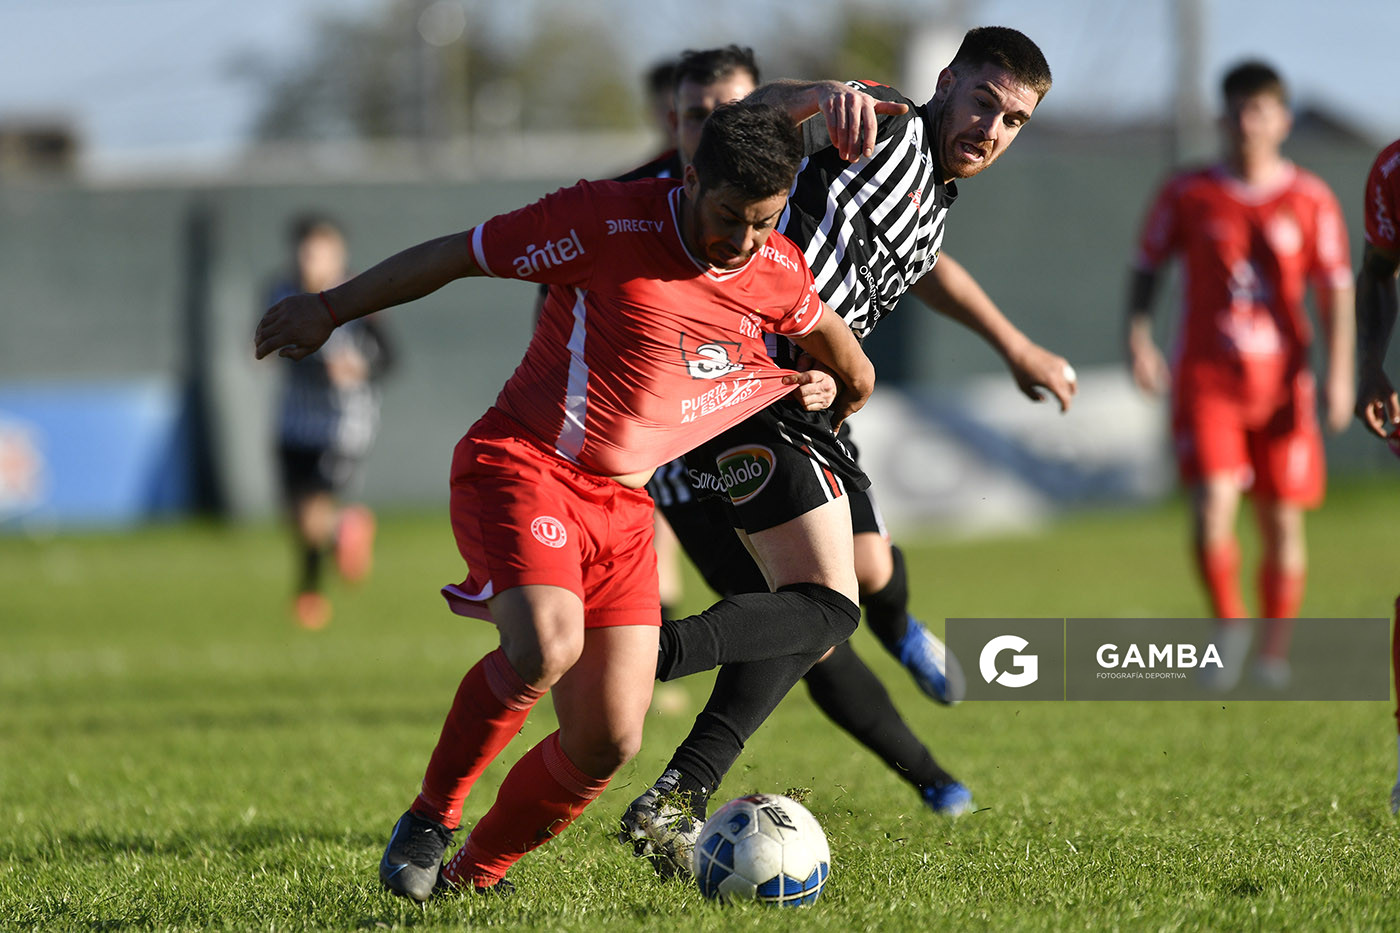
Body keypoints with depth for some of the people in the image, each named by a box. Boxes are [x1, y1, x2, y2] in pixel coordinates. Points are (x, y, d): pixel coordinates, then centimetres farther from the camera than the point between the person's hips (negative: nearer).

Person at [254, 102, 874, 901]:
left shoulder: (778, 273, 1)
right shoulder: (609, 223, -16)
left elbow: (843, 353, 27)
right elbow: (455, 255, -6)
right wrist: (330, 310, 0)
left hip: (622, 506, 6)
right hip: (520, 467, -6)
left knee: (610, 742, -3)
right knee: (547, 645, -33)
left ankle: (479, 871, 20)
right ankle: (431, 818, -11)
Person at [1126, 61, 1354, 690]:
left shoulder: (1311, 200, 3)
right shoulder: (1188, 195, 3)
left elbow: (1336, 291, 4)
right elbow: (1146, 266, 10)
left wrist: (1340, 373, -7)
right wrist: (1138, 337, -6)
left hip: (1282, 381, 1)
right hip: (1206, 377, -1)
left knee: (1283, 522, 4)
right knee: (1212, 508, -19)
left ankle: (1274, 654, 21)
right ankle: (1228, 624, 4)